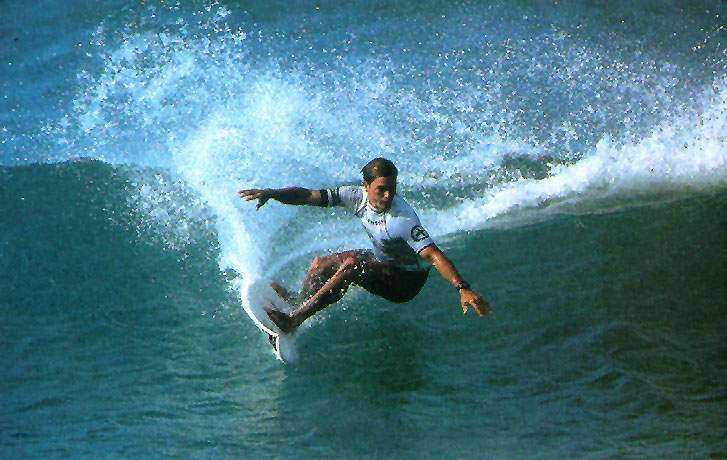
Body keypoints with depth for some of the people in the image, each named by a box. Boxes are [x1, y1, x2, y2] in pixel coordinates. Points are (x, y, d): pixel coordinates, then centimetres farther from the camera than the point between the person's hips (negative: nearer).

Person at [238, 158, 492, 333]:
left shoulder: (403, 219, -32)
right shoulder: (357, 196, -14)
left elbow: (433, 255, -41)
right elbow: (309, 196, -10)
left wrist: (463, 288, -53)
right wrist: (271, 194, -23)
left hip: (408, 280, -7)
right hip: (381, 261, 7)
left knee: (352, 263, -30)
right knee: (320, 265, 6)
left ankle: (294, 319, -28)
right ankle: (298, 302, 32)